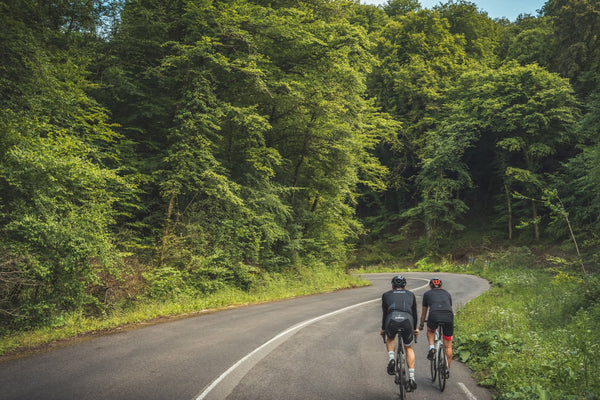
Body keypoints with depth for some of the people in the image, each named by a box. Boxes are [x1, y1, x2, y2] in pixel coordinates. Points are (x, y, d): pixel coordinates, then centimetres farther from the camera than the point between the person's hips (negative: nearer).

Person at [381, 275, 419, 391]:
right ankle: (411, 379, 17)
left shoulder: (386, 295, 25)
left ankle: (391, 359, 9)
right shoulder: (410, 294, 28)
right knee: (409, 348, 25)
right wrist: (415, 328, 47)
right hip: (407, 321, 1)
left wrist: (383, 329, 41)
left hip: (392, 321, 0)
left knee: (390, 338, 34)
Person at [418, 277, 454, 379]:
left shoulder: (427, 294, 27)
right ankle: (447, 370, 19)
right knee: (448, 345, 16)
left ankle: (431, 348, 9)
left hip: (434, 315, -2)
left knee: (430, 331, 33)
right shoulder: (447, 293, 33)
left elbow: (424, 312, 35)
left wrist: (421, 324, 50)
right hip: (449, 316, 2)